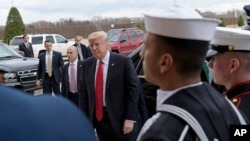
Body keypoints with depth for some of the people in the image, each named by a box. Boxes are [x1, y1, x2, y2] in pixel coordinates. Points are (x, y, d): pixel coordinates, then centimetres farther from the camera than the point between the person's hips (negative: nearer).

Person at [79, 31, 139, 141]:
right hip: (98, 117, 4)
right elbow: (83, 92, 9)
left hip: (120, 117, -4)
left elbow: (133, 89, -10)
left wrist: (130, 118, -13)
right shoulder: (87, 64, 5)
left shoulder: (123, 62, -9)